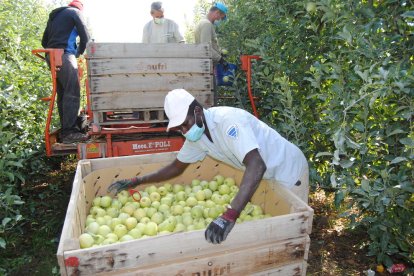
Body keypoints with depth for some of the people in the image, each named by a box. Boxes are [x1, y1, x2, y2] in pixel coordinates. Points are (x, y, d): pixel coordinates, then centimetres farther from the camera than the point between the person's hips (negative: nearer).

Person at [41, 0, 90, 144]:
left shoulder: (54, 15, 29)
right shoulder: (75, 12, 8)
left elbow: (44, 41, 26)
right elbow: (85, 36, -1)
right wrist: (78, 53, 12)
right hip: (64, 56, -8)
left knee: (62, 95, 7)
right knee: (72, 94, -15)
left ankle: (65, 130, 7)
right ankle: (69, 132, -22)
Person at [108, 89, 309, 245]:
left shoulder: (227, 120, -35)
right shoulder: (196, 135, -8)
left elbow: (257, 166, -46)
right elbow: (177, 167, 4)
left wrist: (229, 215, -54)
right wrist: (136, 181, -2)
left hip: (289, 171, -7)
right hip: (267, 176, 7)